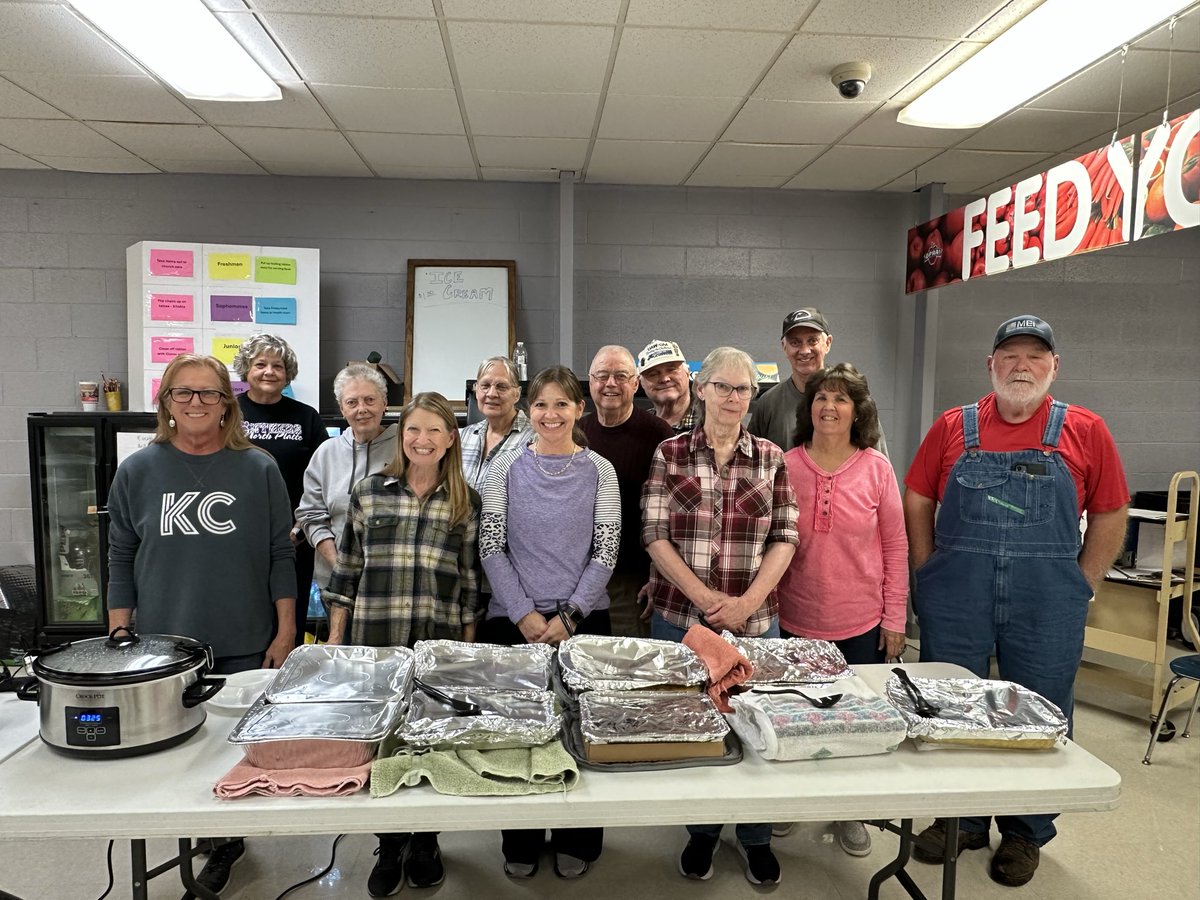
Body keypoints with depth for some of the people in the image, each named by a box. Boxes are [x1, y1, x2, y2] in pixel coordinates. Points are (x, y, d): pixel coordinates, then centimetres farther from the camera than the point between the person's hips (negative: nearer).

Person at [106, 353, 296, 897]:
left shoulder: (258, 469, -3)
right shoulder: (138, 472, 1)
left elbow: (281, 556, -1)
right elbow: (120, 559, 6)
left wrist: (285, 632, -3)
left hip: (245, 645, -1)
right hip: (162, 645, 1)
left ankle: (226, 837, 29)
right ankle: (222, 841, 29)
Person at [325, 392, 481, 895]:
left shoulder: (465, 502, 1)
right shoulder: (368, 492, 1)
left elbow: (471, 581, 4)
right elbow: (346, 570, 5)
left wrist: (468, 645, 4)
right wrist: (335, 636, 3)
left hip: (441, 644, 0)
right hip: (375, 640, 0)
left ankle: (425, 843, 32)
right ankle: (389, 846, 31)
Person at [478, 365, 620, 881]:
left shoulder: (598, 471, 0)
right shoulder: (506, 466, 0)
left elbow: (606, 552, -3)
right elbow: (491, 548, -3)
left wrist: (568, 616, -12)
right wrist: (525, 615, -11)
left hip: (582, 620, 0)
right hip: (513, 620, 0)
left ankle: (575, 841, 28)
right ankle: (520, 844, 28)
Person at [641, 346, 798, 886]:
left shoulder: (771, 458, 4)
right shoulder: (670, 454, 0)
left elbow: (784, 538, 0)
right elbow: (655, 534, -5)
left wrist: (747, 602, -13)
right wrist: (704, 597, -14)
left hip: (755, 619, 1)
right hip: (679, 616, -1)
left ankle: (756, 837, 34)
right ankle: (701, 832, 35)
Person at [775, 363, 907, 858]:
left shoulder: (876, 468, -4)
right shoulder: (786, 466, -5)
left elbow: (895, 546, 0)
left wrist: (895, 618, -1)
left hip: (862, 624, 0)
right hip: (796, 621, 0)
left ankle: (848, 812, 34)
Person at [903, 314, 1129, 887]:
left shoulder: (1084, 431, 1)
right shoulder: (953, 427, 2)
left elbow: (1110, 517, 4)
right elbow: (917, 501, 5)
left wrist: (1079, 586, 0)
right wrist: (930, 573, 1)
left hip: (1047, 602, 0)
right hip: (955, 597, 1)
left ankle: (1025, 833, 33)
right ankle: (959, 820, 32)